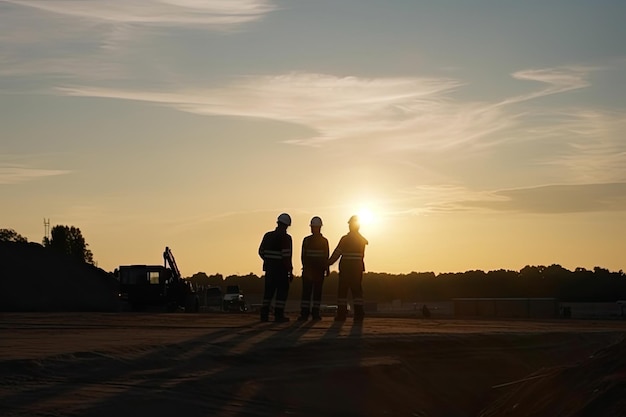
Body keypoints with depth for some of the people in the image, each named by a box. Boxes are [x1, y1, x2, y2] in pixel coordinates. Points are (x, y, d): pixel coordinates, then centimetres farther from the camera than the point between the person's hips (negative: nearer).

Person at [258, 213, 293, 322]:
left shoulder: (267, 235, 5)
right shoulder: (285, 238, -13)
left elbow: (261, 251, 11)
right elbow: (286, 256, -17)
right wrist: (290, 272, -12)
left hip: (269, 268, 6)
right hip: (281, 269, -6)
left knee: (268, 291, 12)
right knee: (282, 292, 2)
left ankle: (264, 314, 11)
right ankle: (278, 315, -2)